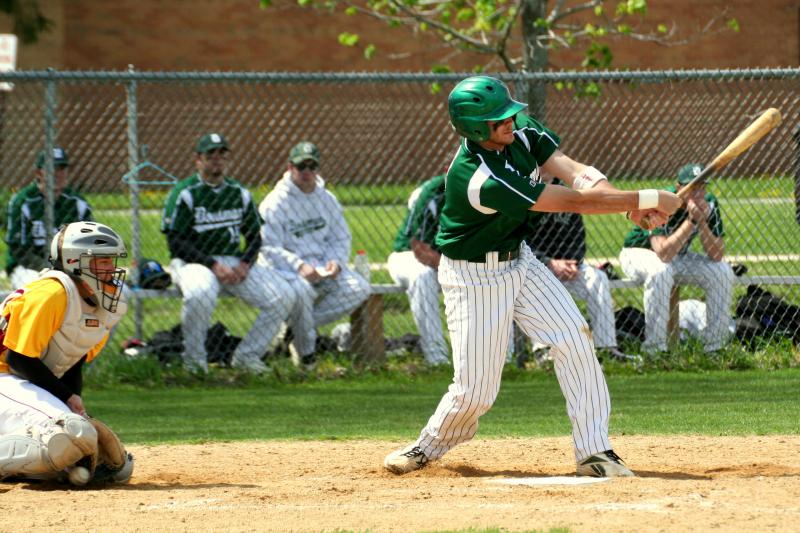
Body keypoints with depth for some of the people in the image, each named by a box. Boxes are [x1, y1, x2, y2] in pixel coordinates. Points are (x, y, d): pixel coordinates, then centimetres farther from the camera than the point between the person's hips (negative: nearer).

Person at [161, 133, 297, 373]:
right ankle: (194, 360, -19)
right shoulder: (184, 193, -4)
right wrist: (213, 265, -20)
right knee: (200, 294, -41)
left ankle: (246, 356, -1)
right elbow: (176, 242, -10)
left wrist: (245, 264, -5)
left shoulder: (240, 193, 13)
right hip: (193, 262, -5)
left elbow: (255, 237, 16)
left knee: (284, 296, -13)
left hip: (234, 262, 5)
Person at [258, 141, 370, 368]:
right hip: (286, 268, -6)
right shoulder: (275, 203, -8)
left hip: (321, 266, 6)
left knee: (358, 288, -16)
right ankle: (305, 348, -13)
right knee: (300, 290, -39)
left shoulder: (327, 200, 11)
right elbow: (269, 248, -14)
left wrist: (335, 262, -8)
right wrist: (299, 266, -28)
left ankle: (295, 326, -8)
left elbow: (341, 238, 14)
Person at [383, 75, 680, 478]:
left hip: (519, 260, 7)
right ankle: (429, 447, 25)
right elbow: (572, 202, -31)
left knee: (574, 338, -10)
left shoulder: (521, 129, -9)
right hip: (473, 275, -7)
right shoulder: (478, 178, -33)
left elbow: (574, 172, -16)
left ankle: (594, 452, -7)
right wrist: (646, 199, -28)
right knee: (475, 389, -5)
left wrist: (626, 202, -35)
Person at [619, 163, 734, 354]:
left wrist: (702, 223, -32)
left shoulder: (709, 204, -14)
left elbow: (716, 256, -17)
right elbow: (663, 254, -42)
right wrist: (691, 220, -42)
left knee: (723, 272, -13)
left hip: (678, 257, 6)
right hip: (638, 252, -6)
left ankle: (714, 347, -3)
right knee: (660, 272, -38)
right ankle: (656, 350, -33)